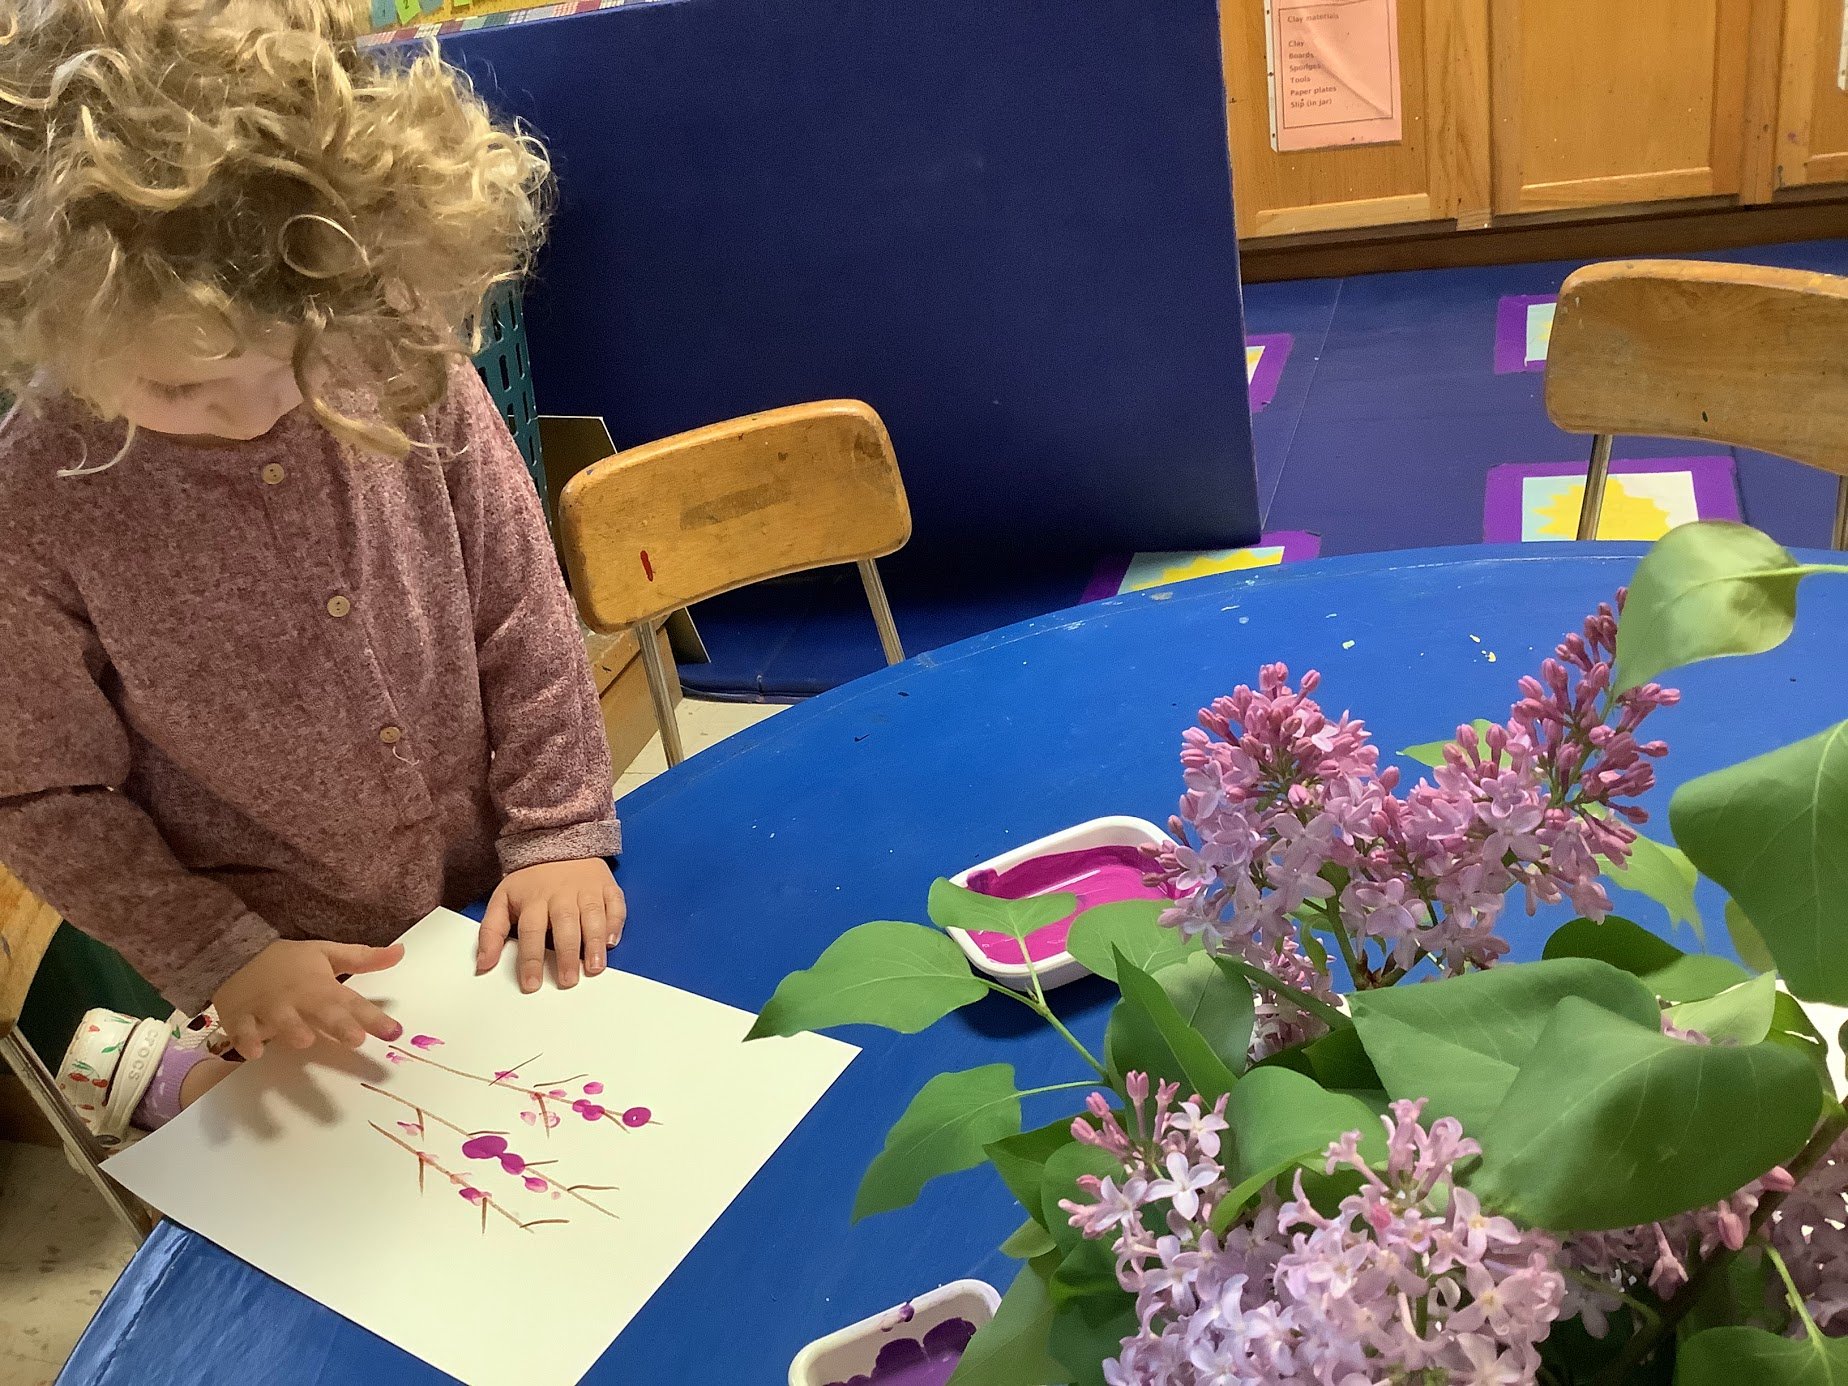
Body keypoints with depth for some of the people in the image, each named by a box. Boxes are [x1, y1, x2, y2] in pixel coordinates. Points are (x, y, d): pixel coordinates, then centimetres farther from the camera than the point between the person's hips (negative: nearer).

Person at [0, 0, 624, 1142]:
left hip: (501, 911, 3)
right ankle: (162, 1076, 38)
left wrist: (560, 831, -9)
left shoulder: (407, 371, -15)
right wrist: (222, 960, -13)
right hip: (296, 978, -2)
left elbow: (521, 620, -4)